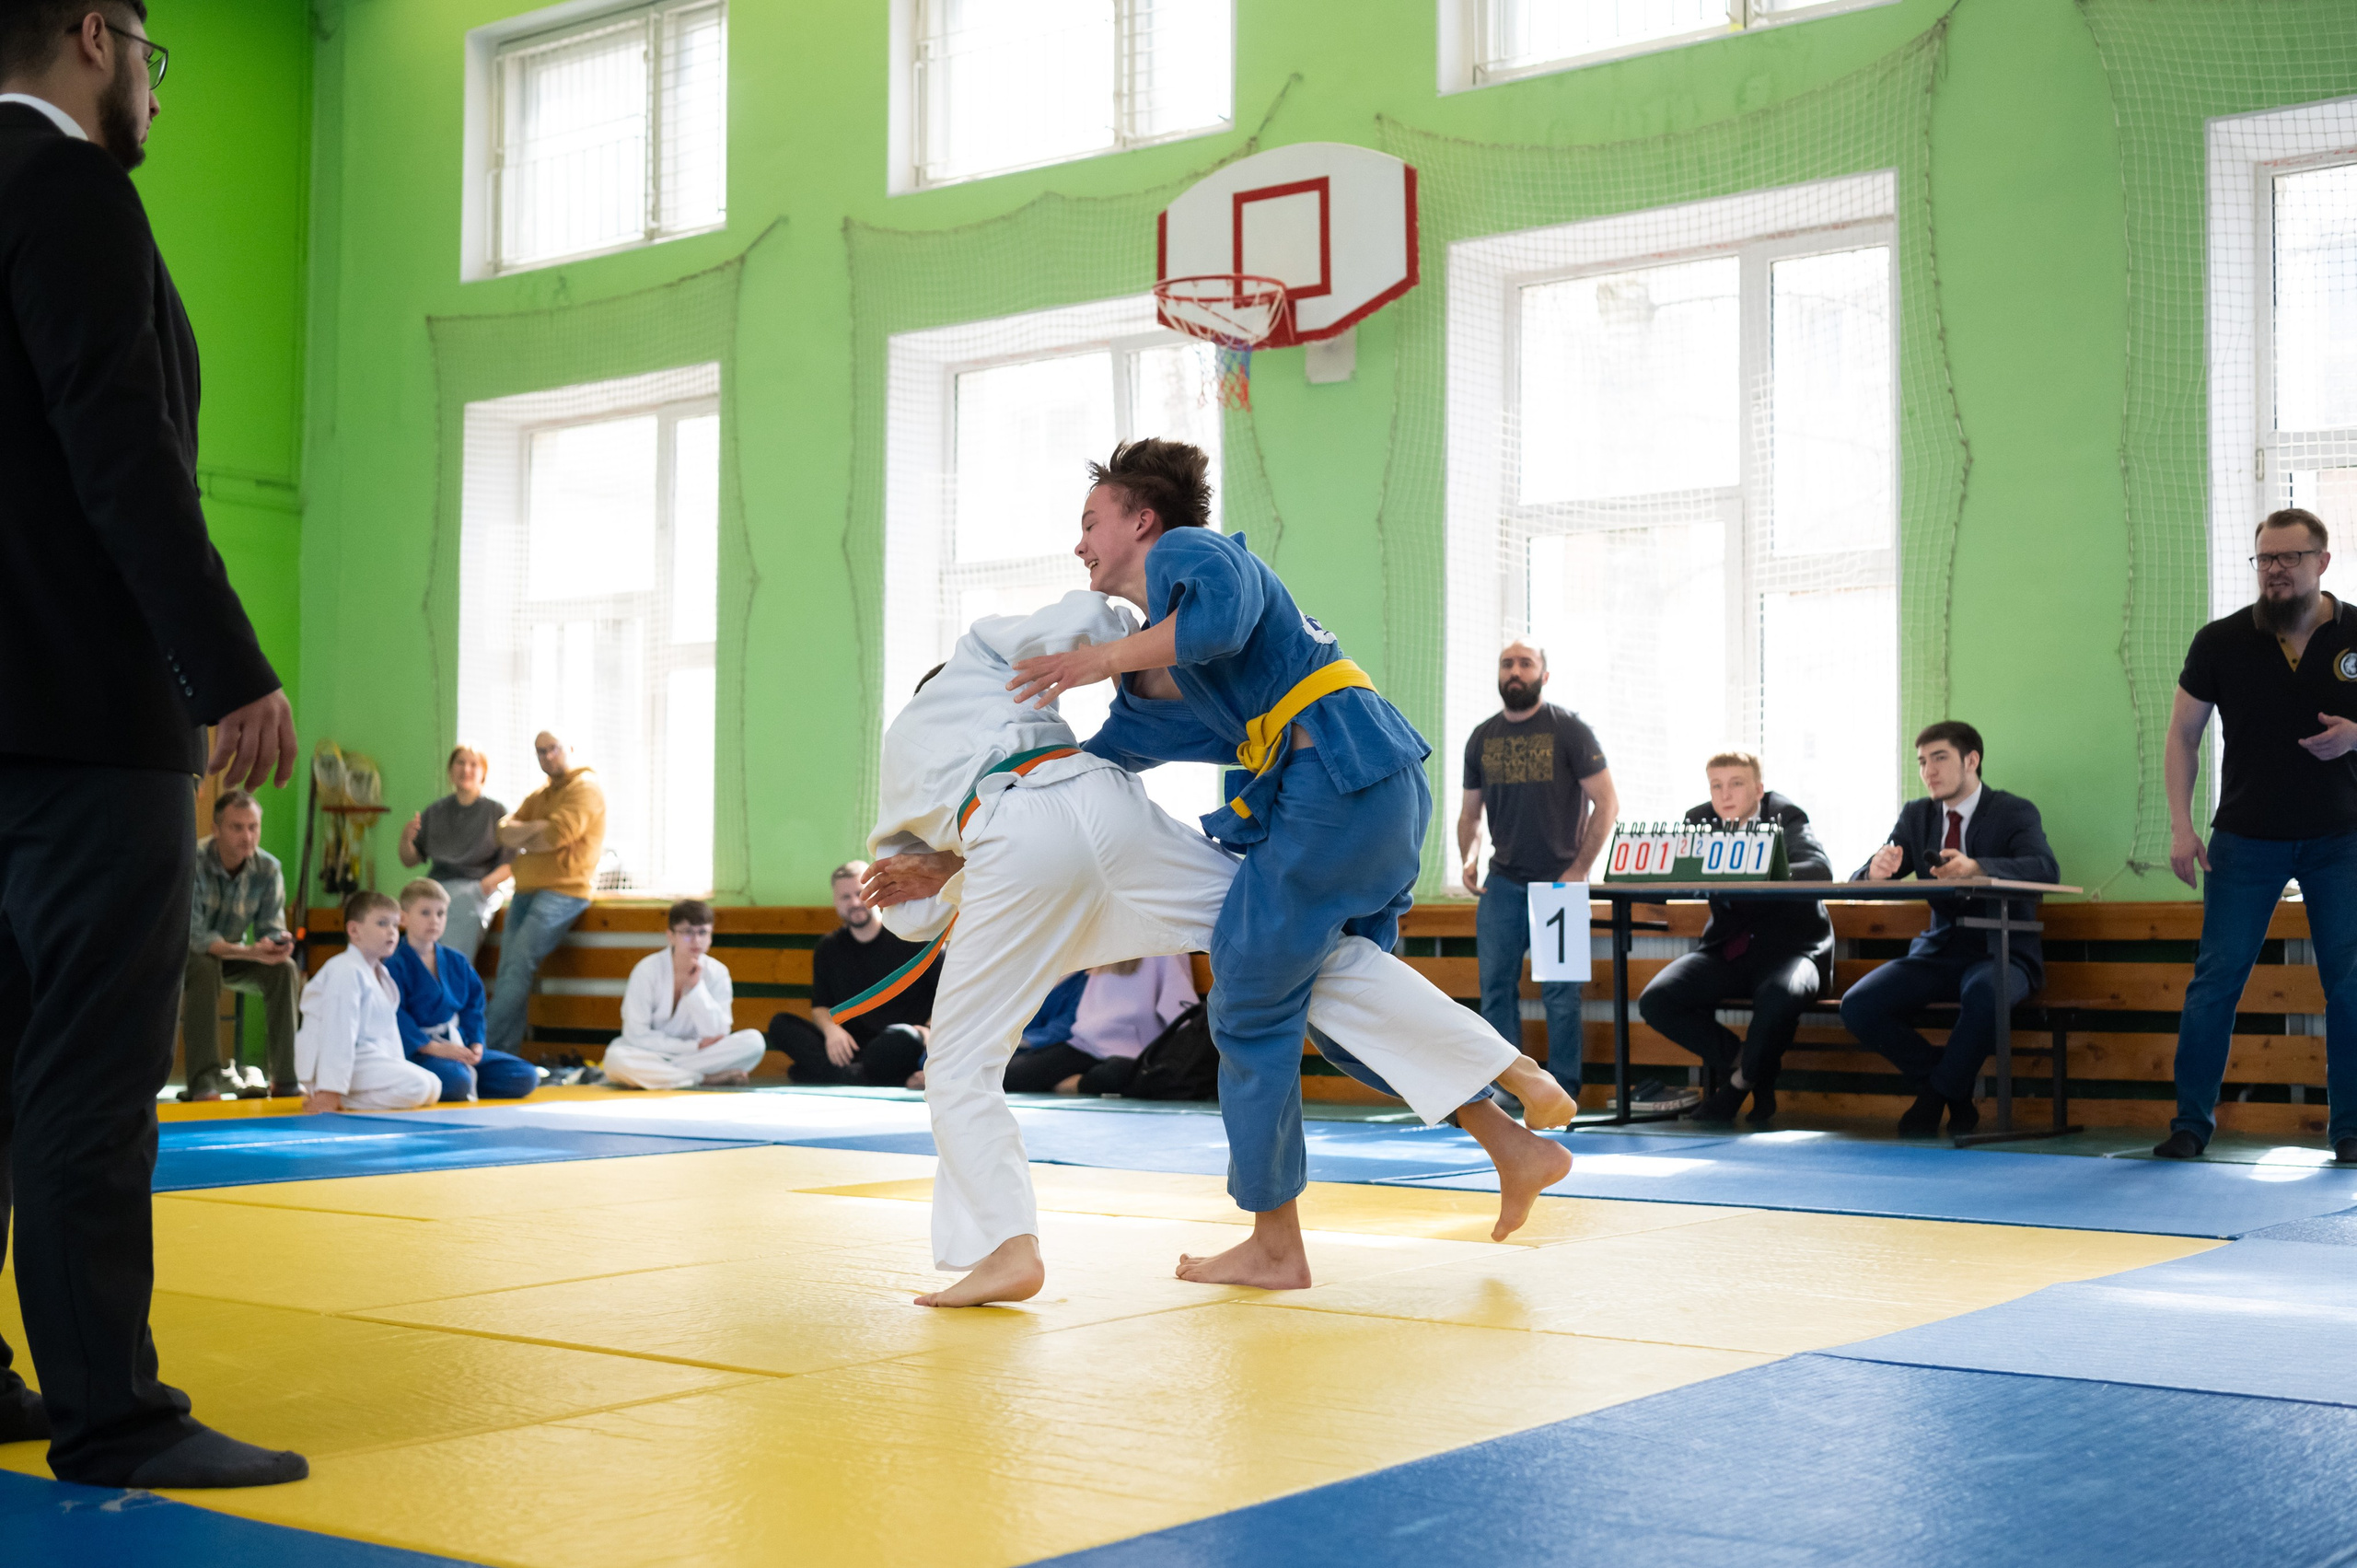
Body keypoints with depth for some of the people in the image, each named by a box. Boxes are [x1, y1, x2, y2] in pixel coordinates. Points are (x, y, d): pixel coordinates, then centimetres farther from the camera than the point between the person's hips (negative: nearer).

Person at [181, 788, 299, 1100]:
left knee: (284, 969, -22)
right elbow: (193, 935, -31)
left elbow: (271, 927, -11)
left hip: (232, 956, 4)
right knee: (203, 967, -37)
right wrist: (250, 952, -44)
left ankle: (285, 1080, -20)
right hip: (185, 956, -4)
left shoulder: (268, 869, -12)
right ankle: (203, 1083, -39)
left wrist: (279, 942, -38)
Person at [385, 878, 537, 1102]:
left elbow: (473, 1006, 15)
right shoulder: (395, 966, -8)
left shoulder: (457, 961, 13)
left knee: (526, 1077, -5)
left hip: (458, 1044, 7)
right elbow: (396, 1016, -18)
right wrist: (434, 1048, -25)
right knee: (455, 1080, -40)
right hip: (416, 1049, -7)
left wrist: (476, 1044, -2)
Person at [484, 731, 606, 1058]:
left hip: (563, 890, -8)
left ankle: (485, 1047, -22)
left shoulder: (585, 789, -1)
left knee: (518, 965, -19)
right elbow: (505, 831, 10)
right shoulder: (539, 795, 24)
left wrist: (520, 843, 2)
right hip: (527, 891, 8)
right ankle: (505, 1054, -9)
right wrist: (535, 827, -9)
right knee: (508, 970, -5)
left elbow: (558, 834, -15)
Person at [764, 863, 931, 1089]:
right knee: (781, 1025, -13)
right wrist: (831, 1028, -10)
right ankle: (856, 1077, -33)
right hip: (852, 1048, 5)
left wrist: (932, 1028, -15)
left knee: (902, 1037, -39)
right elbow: (820, 1006, 13)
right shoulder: (829, 947, 14)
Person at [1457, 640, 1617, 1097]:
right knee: (1495, 985, 2)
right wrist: (1469, 858, -2)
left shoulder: (1569, 729, -3)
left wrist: (1579, 871, -11)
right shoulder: (1482, 737, 10)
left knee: (1560, 990, -3)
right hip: (1503, 881, 4)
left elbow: (1607, 803, -4)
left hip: (1558, 880, -4)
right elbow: (1470, 811, 17)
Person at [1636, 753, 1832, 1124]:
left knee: (1780, 994, -38)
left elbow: (1820, 869, -24)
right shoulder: (1700, 822, 6)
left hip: (1787, 945, -4)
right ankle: (1742, 1061, 0)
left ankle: (1740, 1081, -8)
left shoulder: (1785, 819, -5)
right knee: (1655, 1001, -18)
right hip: (1728, 950, 4)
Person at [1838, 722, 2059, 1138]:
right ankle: (1952, 1089, 0)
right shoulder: (1915, 815, 13)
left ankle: (1939, 1093, -12)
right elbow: (1862, 881, 5)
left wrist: (1976, 867, -41)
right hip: (1938, 951, 5)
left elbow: (2045, 867, -23)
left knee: (1983, 995, -40)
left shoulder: (2014, 812, -2)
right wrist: (1876, 871, -23)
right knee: (1857, 1007, -20)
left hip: (2001, 952, -5)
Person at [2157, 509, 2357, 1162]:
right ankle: (2192, 1120, 9)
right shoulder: (2220, 642, -2)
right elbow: (2183, 734, 4)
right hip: (2245, 839, 0)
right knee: (2216, 977, -1)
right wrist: (2180, 826, -4)